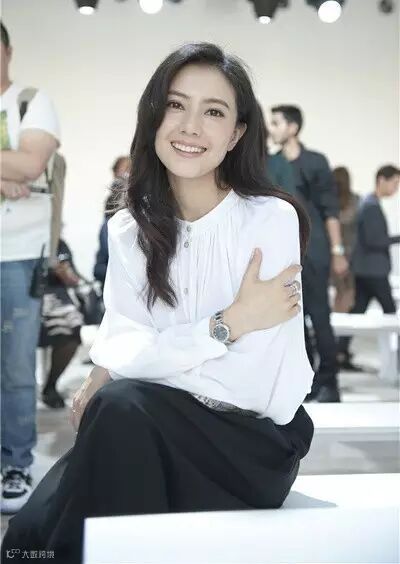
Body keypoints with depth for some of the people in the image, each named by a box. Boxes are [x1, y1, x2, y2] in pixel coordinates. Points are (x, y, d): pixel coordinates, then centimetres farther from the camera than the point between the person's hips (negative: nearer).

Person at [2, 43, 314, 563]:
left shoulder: (272, 220, -13)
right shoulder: (128, 231, 4)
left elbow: (249, 388, -20)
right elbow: (119, 351, -8)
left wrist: (118, 374, -12)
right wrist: (229, 323, -19)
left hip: (254, 440, -2)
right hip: (148, 433, 3)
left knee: (120, 405, -29)